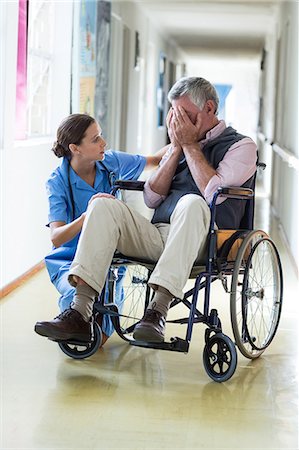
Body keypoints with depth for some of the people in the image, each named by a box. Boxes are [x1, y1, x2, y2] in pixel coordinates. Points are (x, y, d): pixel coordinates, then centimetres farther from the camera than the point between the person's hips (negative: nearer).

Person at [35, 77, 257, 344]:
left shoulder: (240, 146, 7)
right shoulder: (180, 144, 26)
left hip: (204, 244, -5)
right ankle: (80, 314, -29)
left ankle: (158, 310, -44)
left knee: (192, 203, -37)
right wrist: (177, 148, 8)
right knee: (103, 203, -16)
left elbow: (214, 193, -11)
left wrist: (190, 145, -2)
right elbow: (152, 198, 14)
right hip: (157, 235, 6)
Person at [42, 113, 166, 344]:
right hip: (69, 261, -1)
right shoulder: (59, 182, -14)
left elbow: (155, 160, 13)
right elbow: (57, 238, -24)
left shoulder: (112, 162, -4)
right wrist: (87, 216, -42)